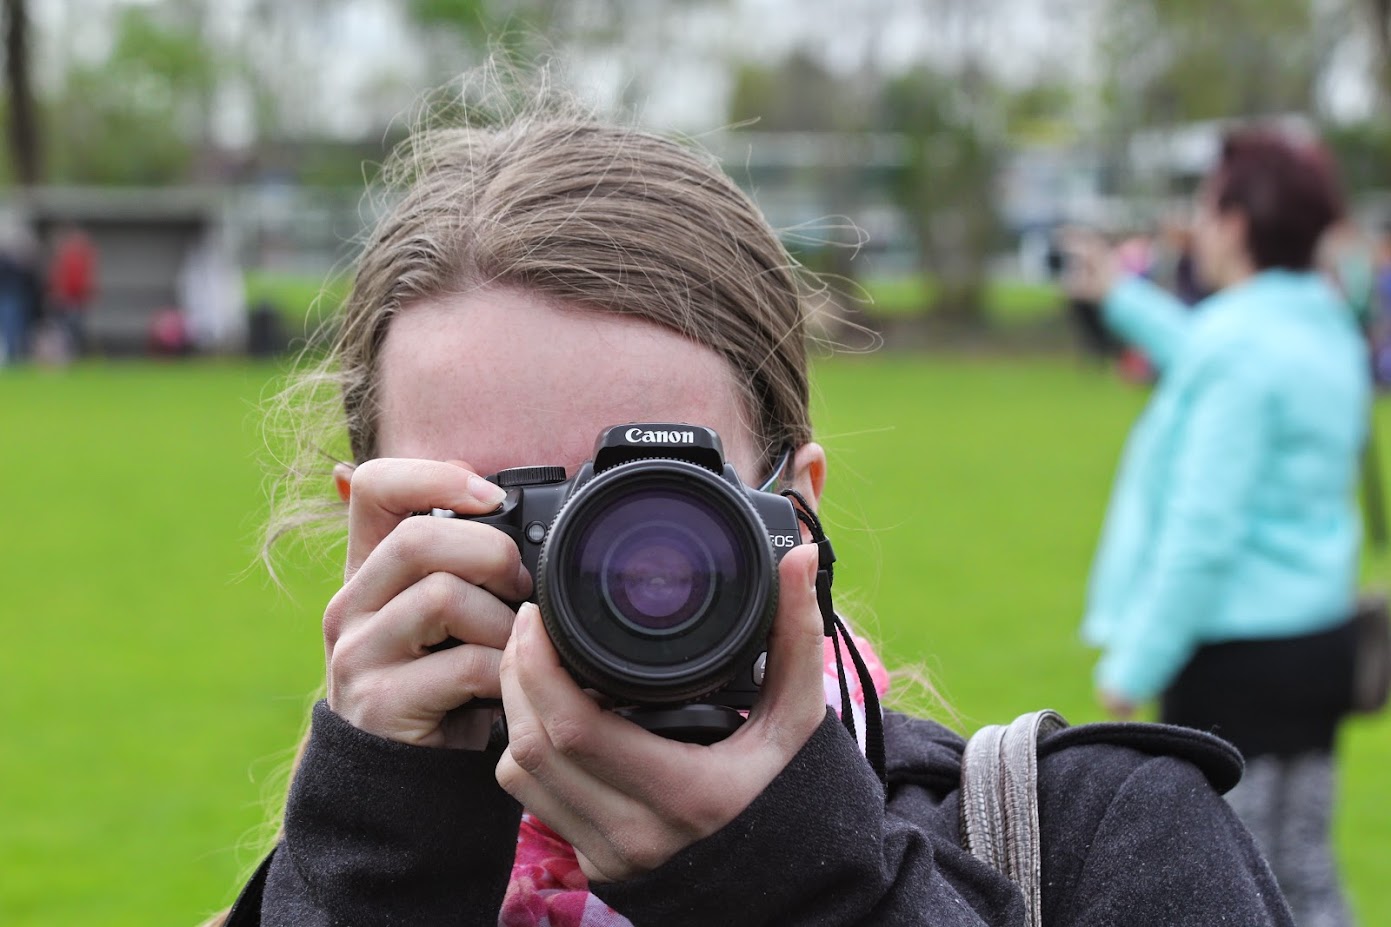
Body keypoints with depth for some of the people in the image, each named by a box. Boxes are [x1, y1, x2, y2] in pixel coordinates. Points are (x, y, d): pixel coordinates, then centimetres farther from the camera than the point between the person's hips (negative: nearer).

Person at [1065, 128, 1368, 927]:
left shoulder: (1236, 343, -18)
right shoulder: (1326, 325, 9)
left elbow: (1203, 530, -21)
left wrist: (1134, 664, -15)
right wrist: (1126, 299, 41)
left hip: (1240, 653, -9)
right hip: (1318, 633, 9)